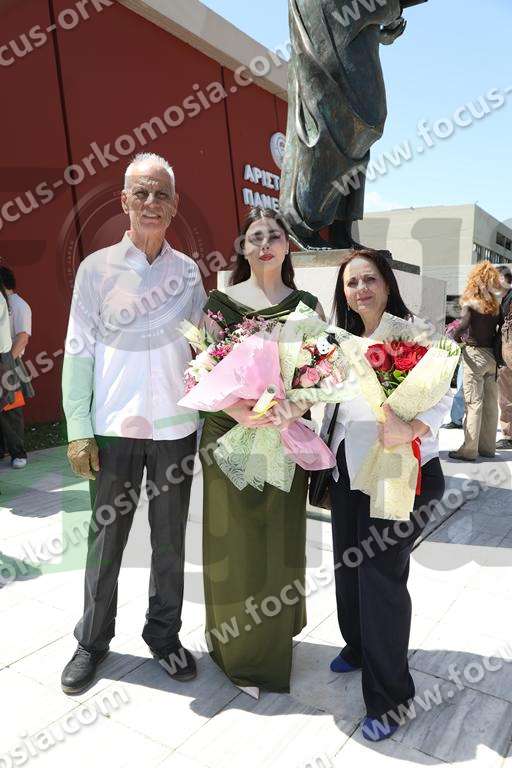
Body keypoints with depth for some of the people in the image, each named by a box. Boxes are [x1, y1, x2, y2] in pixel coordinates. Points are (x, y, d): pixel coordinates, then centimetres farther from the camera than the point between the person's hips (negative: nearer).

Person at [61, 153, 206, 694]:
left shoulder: (187, 271, 5)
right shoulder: (97, 268, 0)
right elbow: (78, 351, -1)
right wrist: (79, 430, -6)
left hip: (176, 427, 2)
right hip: (114, 427, -1)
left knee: (170, 541, 13)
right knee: (106, 539, 10)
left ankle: (164, 635, 33)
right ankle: (92, 641, 32)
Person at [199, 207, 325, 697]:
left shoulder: (306, 305, 7)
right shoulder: (221, 302, 1)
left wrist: (295, 409, -19)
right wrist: (242, 412, -23)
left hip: (285, 436, 2)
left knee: (280, 538, 11)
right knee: (235, 541, 6)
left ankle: (276, 639, 35)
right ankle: (240, 653, 27)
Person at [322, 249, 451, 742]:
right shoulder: (343, 340, 13)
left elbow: (440, 395, -17)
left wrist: (411, 430, -35)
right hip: (347, 466, 7)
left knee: (381, 573, -3)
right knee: (347, 561, 16)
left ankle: (386, 695, 16)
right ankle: (359, 646, 43)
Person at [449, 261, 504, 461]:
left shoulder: (470, 302, -7)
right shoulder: (498, 303, 7)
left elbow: (463, 324, -22)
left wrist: (454, 339, -6)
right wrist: (494, 347, 14)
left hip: (474, 354, -5)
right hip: (493, 356, 5)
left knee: (473, 403, -3)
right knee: (490, 403, 10)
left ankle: (469, 450, -1)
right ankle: (487, 446, 19)